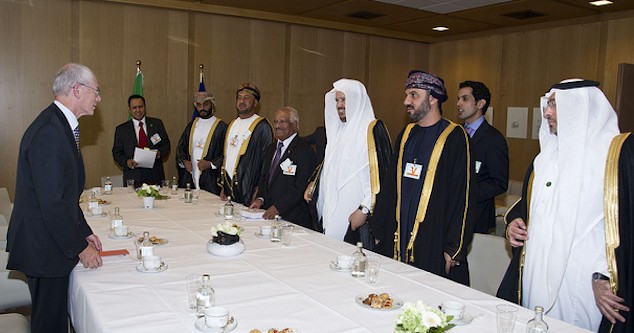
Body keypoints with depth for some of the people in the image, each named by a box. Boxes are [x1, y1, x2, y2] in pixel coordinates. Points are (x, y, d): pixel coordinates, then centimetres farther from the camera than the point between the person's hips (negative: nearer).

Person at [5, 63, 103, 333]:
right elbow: (52, 202, -26)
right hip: (44, 249, -10)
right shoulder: (49, 131, -24)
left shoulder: (59, 124, 10)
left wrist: (84, 231, 13)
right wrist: (80, 247, -16)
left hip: (53, 242, 10)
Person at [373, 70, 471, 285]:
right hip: (397, 241, 6)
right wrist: (380, 231, 11)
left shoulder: (454, 137, -8)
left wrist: (454, 249, -13)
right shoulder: (406, 135, 12)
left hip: (434, 245, -6)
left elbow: (461, 196, -11)